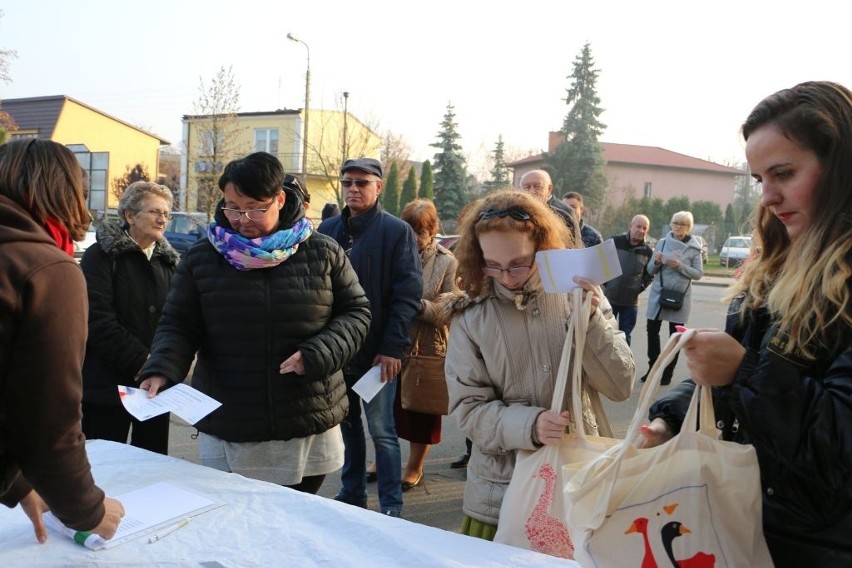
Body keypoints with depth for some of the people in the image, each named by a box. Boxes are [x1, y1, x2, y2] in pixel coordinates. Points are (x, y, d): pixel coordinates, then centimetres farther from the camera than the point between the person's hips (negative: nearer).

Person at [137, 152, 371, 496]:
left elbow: (356, 312, 4)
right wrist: (161, 370, -17)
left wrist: (320, 354, -13)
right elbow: (178, 325, 3)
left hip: (310, 431, 0)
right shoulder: (200, 258, 1)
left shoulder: (322, 253, -2)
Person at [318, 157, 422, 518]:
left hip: (376, 351, -5)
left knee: (381, 430, 3)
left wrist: (392, 347, -18)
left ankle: (391, 506, 16)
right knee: (348, 423, 17)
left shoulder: (397, 231, -6)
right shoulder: (328, 229, 9)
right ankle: (352, 491, 32)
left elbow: (409, 293, -11)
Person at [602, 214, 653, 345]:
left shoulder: (647, 251, -1)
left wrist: (640, 288, -4)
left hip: (631, 302, 2)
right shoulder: (615, 242, -8)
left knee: (625, 336, 10)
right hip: (609, 298, -2)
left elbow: (649, 274, 9)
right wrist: (605, 282, -6)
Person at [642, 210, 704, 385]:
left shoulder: (694, 248, -3)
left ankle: (668, 372, 16)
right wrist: (656, 262, -16)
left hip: (680, 297, -2)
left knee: (675, 335, 6)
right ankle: (653, 368, 18)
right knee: (652, 331, 5)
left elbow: (699, 274, -5)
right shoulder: (662, 242, 2)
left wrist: (680, 266, -19)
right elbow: (650, 271, 5)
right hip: (658, 294, 2)